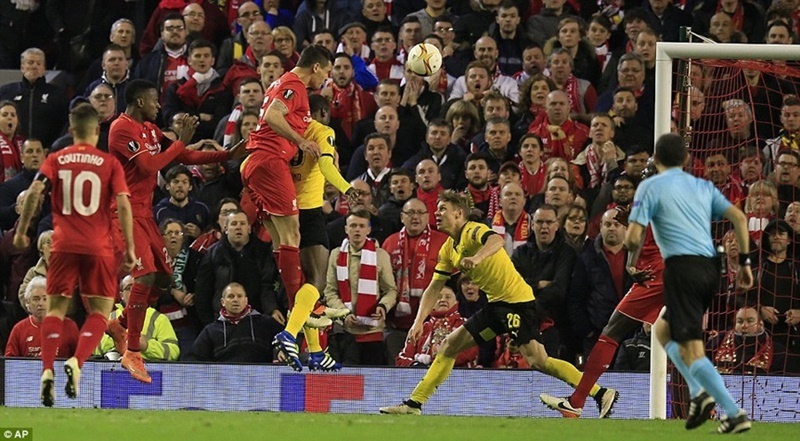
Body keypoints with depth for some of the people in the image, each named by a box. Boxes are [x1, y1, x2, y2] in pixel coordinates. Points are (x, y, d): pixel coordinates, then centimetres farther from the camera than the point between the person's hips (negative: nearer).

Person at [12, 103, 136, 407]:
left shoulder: (56, 160, 7)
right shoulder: (110, 163, 4)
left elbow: (34, 193, -6)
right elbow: (123, 203, -6)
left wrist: (21, 232, 3)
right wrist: (130, 248, -4)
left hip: (64, 245, 1)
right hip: (98, 247, -1)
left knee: (56, 309, 8)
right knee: (100, 311, 5)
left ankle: (47, 370, -9)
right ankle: (76, 362, -18)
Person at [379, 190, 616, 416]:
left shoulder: (474, 231, -12)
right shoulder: (448, 249, 14)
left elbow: (497, 240, -36)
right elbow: (434, 288, 18)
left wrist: (476, 258, -54)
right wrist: (419, 321, 7)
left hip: (517, 300, -9)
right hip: (496, 304, 9)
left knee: (537, 361, -21)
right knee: (449, 346, 11)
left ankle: (601, 393, -20)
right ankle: (414, 403, 18)